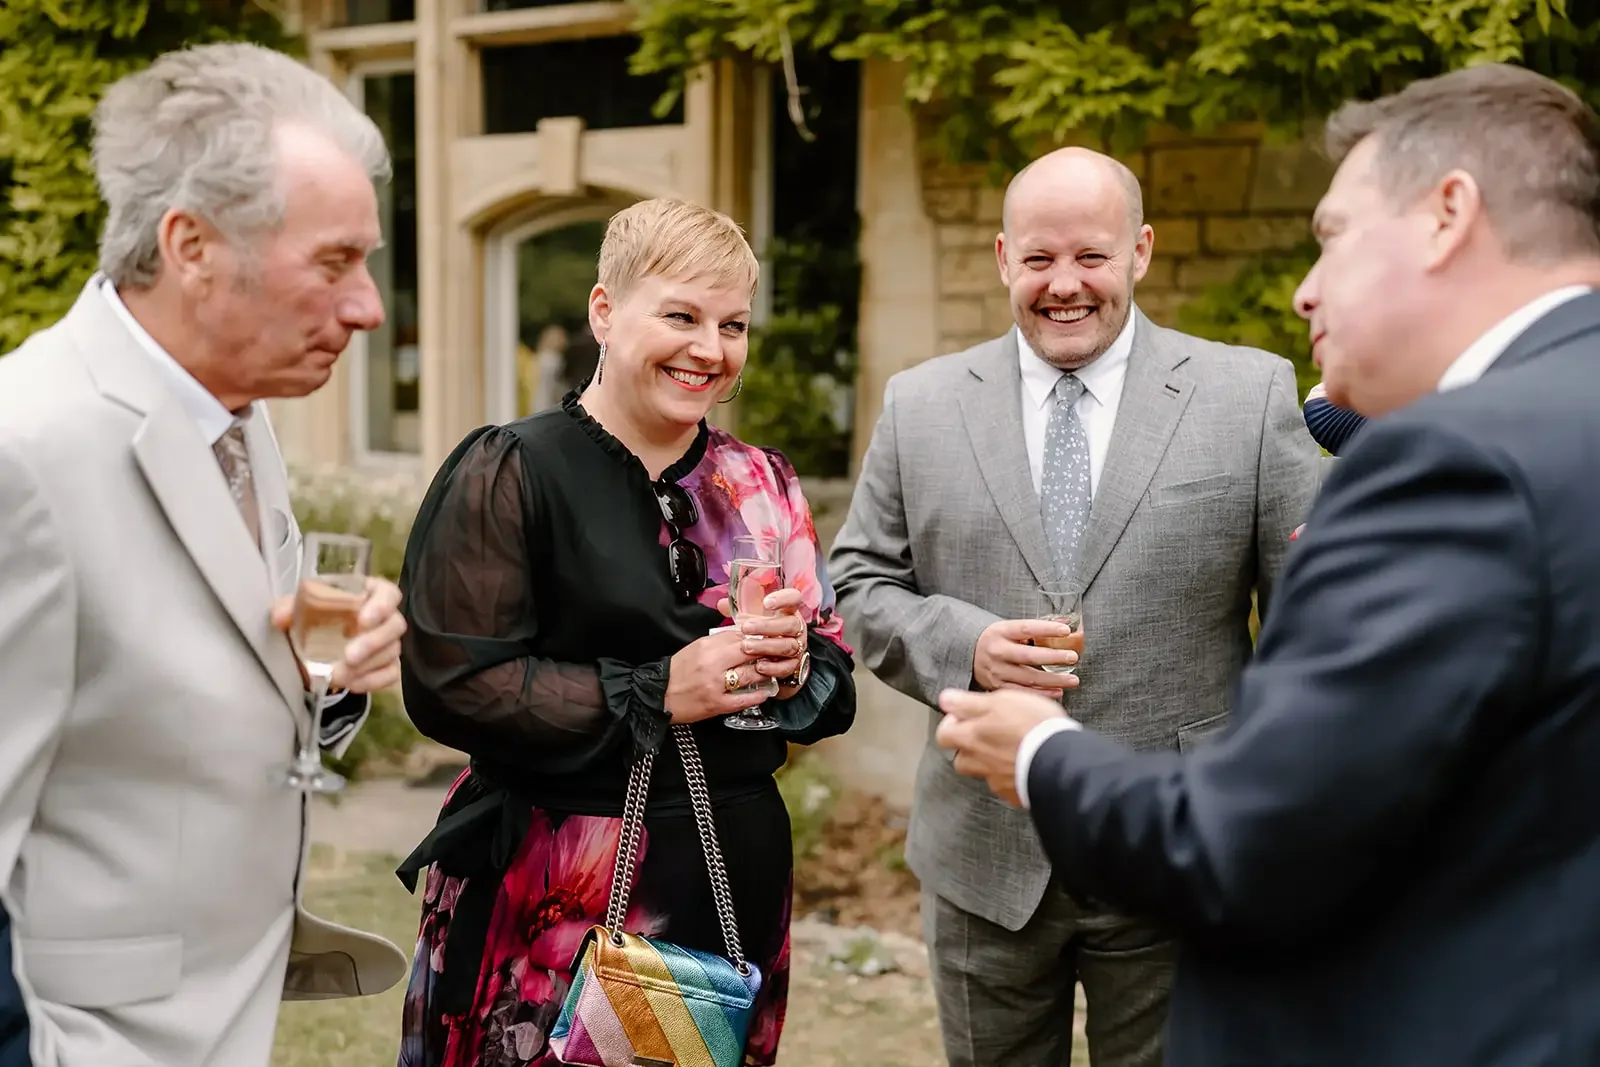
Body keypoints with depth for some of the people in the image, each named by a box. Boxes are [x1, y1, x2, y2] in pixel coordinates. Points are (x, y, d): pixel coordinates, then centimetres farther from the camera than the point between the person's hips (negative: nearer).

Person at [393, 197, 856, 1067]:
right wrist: (656, 692, -18)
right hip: (554, 899, -5)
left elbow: (834, 692, 12)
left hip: (734, 886, 5)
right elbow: (448, 684, -15)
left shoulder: (762, 487, 10)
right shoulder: (510, 474, -7)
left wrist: (795, 668, -10)